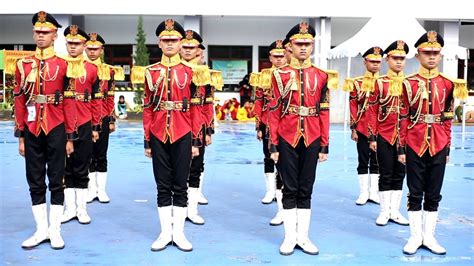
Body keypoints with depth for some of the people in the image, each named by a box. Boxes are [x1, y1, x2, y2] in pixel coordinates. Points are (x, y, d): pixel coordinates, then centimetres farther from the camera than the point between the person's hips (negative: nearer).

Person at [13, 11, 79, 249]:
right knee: (35, 182, 8)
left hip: (56, 130, -2)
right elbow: (19, 102, 6)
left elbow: (69, 103, -2)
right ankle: (41, 230, 19)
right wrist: (21, 136, 3)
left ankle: (55, 231, 15)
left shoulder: (64, 66, -1)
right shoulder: (23, 65, 6)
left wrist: (70, 137, -4)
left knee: (56, 182, 5)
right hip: (32, 130, 3)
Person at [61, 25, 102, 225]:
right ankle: (69, 208, 17)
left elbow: (97, 100, 4)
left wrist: (96, 126, 2)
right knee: (65, 168, 8)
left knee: (82, 169, 6)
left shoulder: (92, 69, 2)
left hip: (84, 126, -1)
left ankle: (82, 209, 15)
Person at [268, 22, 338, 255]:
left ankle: (303, 236, 18)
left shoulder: (322, 77, 6)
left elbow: (324, 113, 5)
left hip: (312, 139, 2)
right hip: (287, 139, -2)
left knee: (306, 190, 8)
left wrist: (325, 145, 3)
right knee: (290, 189, 5)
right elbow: (274, 112, -2)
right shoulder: (280, 75, 0)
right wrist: (273, 144, -6)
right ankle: (290, 237, 15)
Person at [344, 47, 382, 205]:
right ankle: (364, 192, 13)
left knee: (377, 161, 8)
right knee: (363, 161, 5)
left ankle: (374, 192, 17)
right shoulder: (357, 83, 0)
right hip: (363, 128, -2)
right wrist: (353, 128, -5)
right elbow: (353, 107, -1)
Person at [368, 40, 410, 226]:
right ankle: (384, 212, 14)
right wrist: (372, 137, -6)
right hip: (384, 136, -3)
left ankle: (395, 211, 19)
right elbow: (372, 111, -2)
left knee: (399, 175, 9)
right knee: (386, 175, 4)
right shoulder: (379, 83, -2)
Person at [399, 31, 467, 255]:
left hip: (438, 147, 2)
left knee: (433, 195, 9)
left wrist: (447, 148, 6)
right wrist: (401, 148, -4)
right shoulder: (409, 83, -2)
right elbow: (403, 118, -2)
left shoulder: (448, 84, 5)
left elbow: (447, 119, 8)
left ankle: (429, 236, 20)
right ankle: (415, 236, 16)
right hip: (415, 146, -2)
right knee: (415, 194, 6)